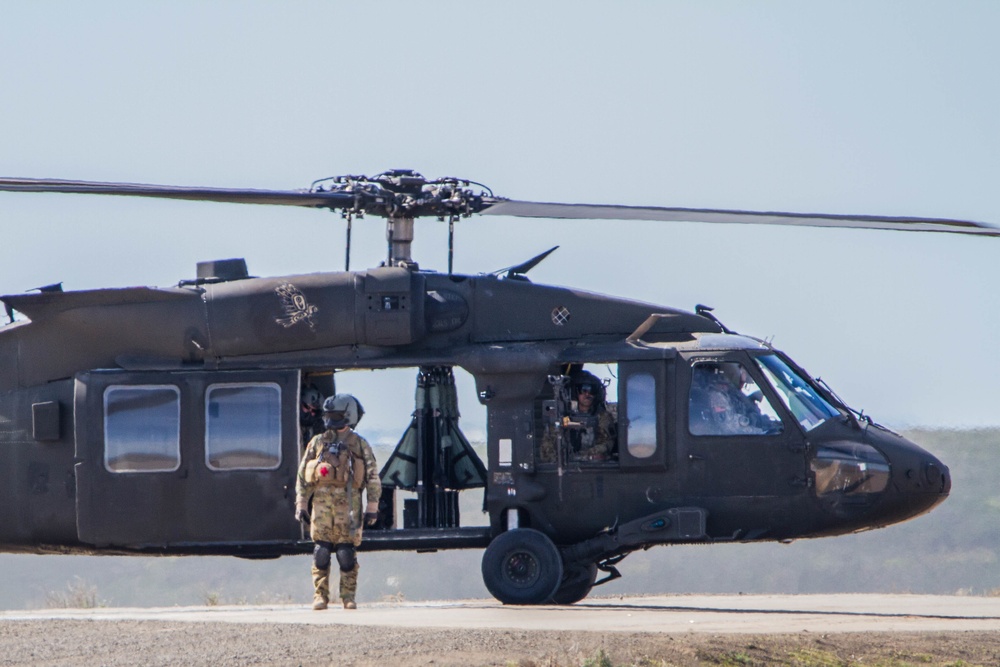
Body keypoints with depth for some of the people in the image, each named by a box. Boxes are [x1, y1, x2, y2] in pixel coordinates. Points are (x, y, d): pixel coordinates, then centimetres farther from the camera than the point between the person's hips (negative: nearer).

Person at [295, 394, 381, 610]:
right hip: (322, 501, 2)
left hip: (349, 502, -2)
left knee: (347, 552, -4)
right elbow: (302, 475, 14)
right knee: (321, 551, -3)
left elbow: (373, 476, 6)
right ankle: (320, 595, 1)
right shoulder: (318, 442, 14)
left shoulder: (359, 444, 8)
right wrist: (301, 504, 7)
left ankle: (349, 597, 2)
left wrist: (373, 506, -1)